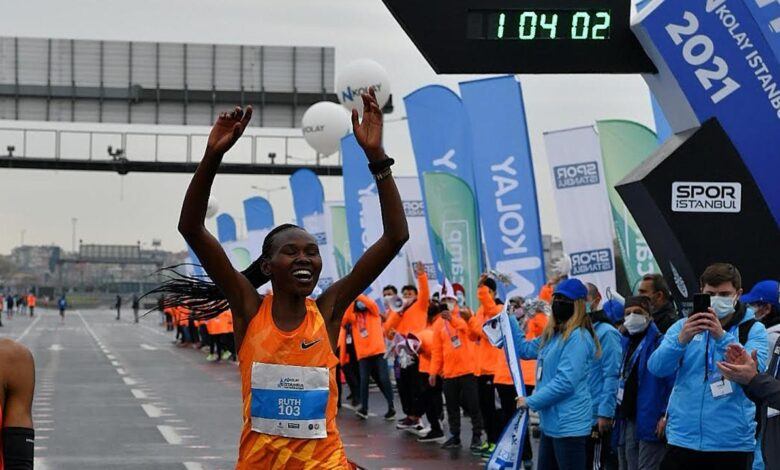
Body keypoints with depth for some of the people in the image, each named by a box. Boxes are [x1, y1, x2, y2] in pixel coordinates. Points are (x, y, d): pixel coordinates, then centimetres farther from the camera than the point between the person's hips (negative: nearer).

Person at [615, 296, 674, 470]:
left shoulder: (660, 343, -8)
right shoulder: (626, 343, 16)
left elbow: (673, 382, -15)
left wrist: (666, 416, -21)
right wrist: (618, 414, 17)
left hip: (650, 422, -8)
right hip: (628, 421, 8)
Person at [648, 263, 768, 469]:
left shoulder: (753, 329, 4)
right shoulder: (683, 326, 10)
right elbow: (656, 367, -5)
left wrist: (722, 337, -29)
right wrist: (681, 340, -24)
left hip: (732, 443, -2)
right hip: (682, 439, 2)